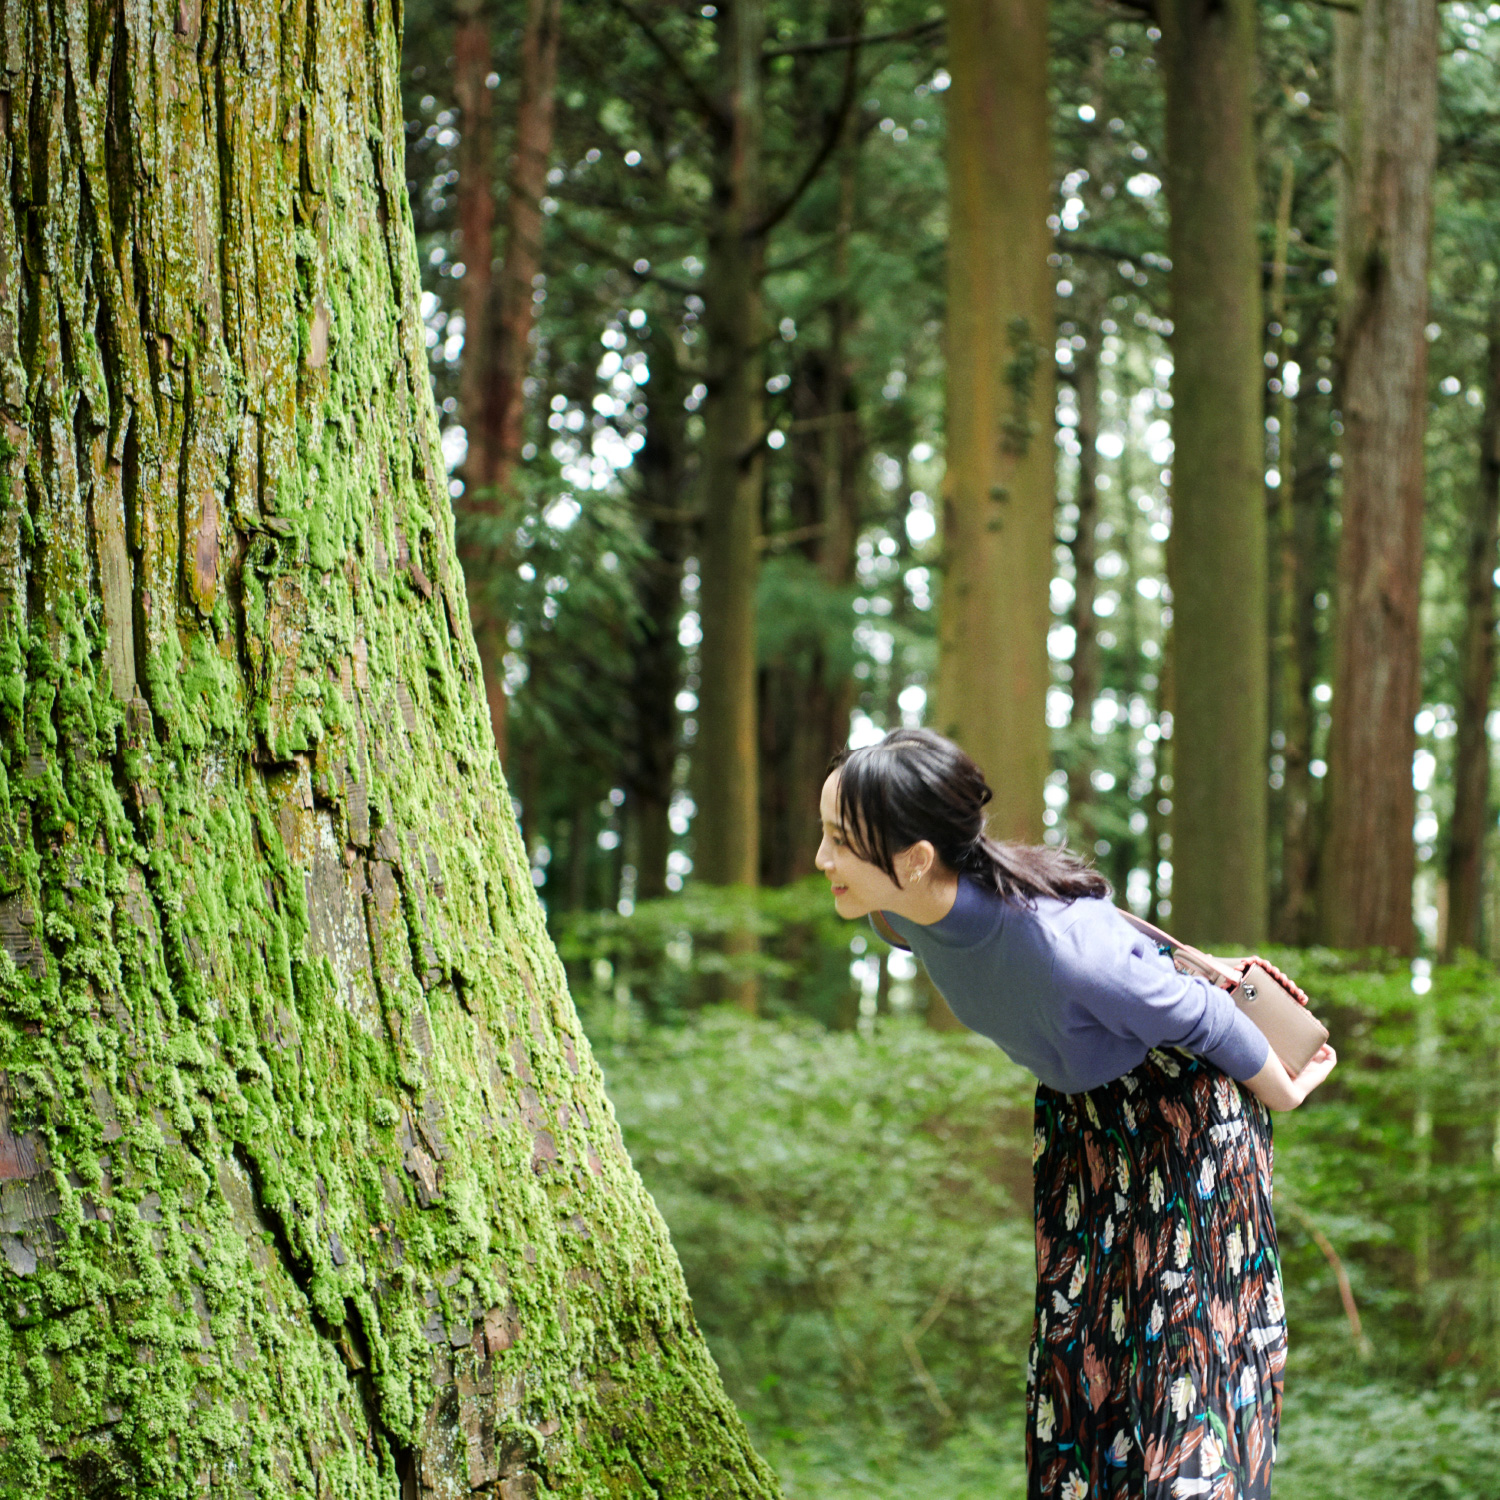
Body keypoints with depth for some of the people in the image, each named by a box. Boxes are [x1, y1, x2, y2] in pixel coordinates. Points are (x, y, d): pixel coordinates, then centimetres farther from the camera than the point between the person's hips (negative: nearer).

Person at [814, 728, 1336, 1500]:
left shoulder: (1054, 942, -43)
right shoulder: (906, 910, -20)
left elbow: (1202, 1018, -25)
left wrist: (1281, 1093, -7)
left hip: (1181, 1102, -7)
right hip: (1079, 1108, 7)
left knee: (1181, 1341, 1)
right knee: (1074, 1333, 16)